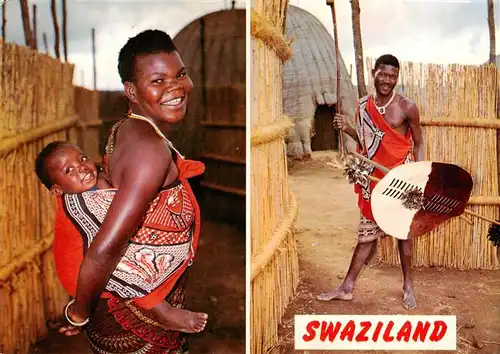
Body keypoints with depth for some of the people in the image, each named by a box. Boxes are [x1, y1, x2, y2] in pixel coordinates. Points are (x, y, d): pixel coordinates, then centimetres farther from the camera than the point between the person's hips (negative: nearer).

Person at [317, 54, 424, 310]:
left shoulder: (407, 107, -8)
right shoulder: (363, 106, 3)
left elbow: (418, 144, -2)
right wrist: (347, 128, -3)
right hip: (374, 179, 3)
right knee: (367, 232, 8)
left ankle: (408, 285, 24)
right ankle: (347, 287, 14)